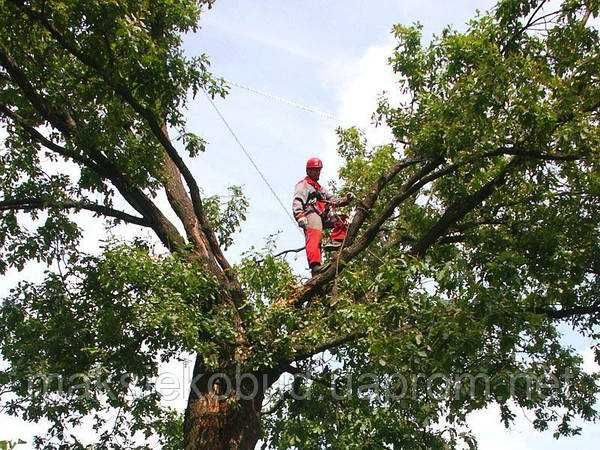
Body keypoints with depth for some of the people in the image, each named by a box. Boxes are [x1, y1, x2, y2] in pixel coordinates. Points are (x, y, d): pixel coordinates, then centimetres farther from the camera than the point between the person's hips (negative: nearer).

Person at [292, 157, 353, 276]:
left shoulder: (319, 188, 39)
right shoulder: (303, 185, 9)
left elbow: (332, 200, 33)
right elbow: (297, 203, -8)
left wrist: (345, 199, 13)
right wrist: (300, 217, -26)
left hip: (323, 216, 9)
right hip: (311, 214, -9)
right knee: (314, 238, -27)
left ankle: (336, 242, -11)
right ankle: (315, 265, -45)